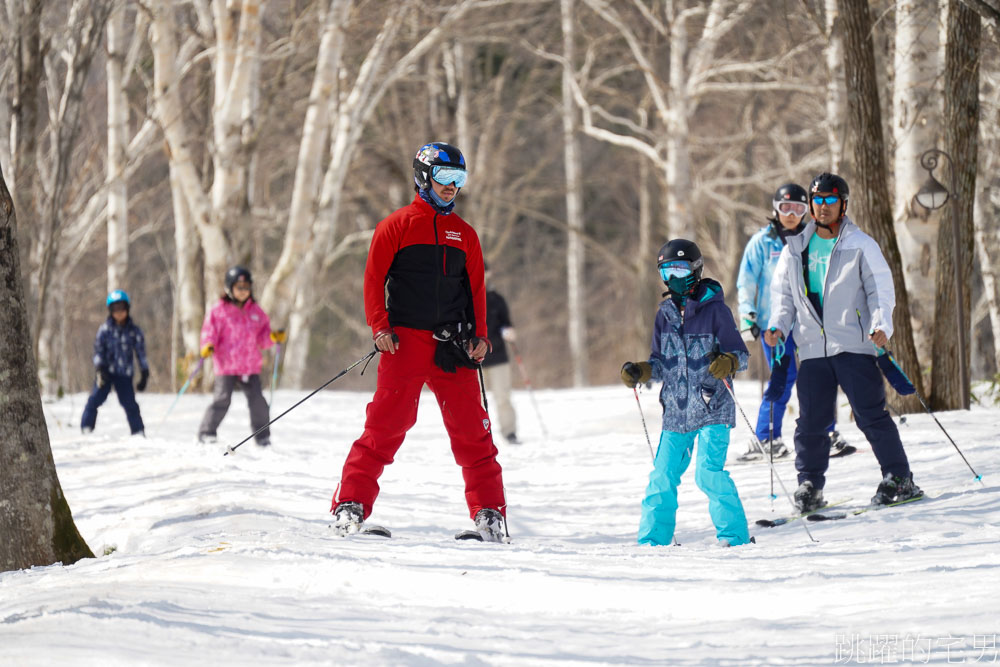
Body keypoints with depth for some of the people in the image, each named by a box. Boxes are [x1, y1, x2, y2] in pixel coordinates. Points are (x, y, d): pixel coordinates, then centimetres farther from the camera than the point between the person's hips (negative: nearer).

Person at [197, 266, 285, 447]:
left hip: (250, 367, 4)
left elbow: (262, 338, 17)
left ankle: (263, 436, 9)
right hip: (226, 366, -4)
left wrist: (273, 337, -3)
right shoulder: (219, 310, 0)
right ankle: (207, 432, -2)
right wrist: (208, 347, -21)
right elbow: (210, 331, -3)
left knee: (257, 401, -2)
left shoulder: (256, 311, 14)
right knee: (222, 399, -12)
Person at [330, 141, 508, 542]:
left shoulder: (464, 234, 17)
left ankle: (489, 513, 5)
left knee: (471, 428, 0)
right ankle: (350, 505, -6)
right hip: (405, 340, -4)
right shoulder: (397, 226, 4)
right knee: (386, 423, -9)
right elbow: (374, 278, 1)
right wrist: (380, 327, -9)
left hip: (453, 346, 4)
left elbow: (476, 288, 19)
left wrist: (480, 335, 6)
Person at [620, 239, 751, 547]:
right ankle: (652, 540, 14)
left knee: (709, 473, -15)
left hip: (712, 409, -5)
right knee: (662, 478, 4)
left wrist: (727, 362, -26)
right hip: (676, 411, 5)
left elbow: (741, 354, -5)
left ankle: (734, 536, -5)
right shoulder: (665, 313, 12)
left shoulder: (715, 309, -4)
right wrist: (639, 372, 0)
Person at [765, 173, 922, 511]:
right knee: (811, 420, 2)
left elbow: (881, 289, 0)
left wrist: (881, 325, -17)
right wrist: (778, 325, 0)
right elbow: (783, 293, 18)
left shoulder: (861, 245, 2)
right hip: (812, 349, 3)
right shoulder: (795, 249, 12)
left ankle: (898, 479, 0)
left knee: (871, 413, -6)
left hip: (854, 345, -3)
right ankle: (810, 485, 13)